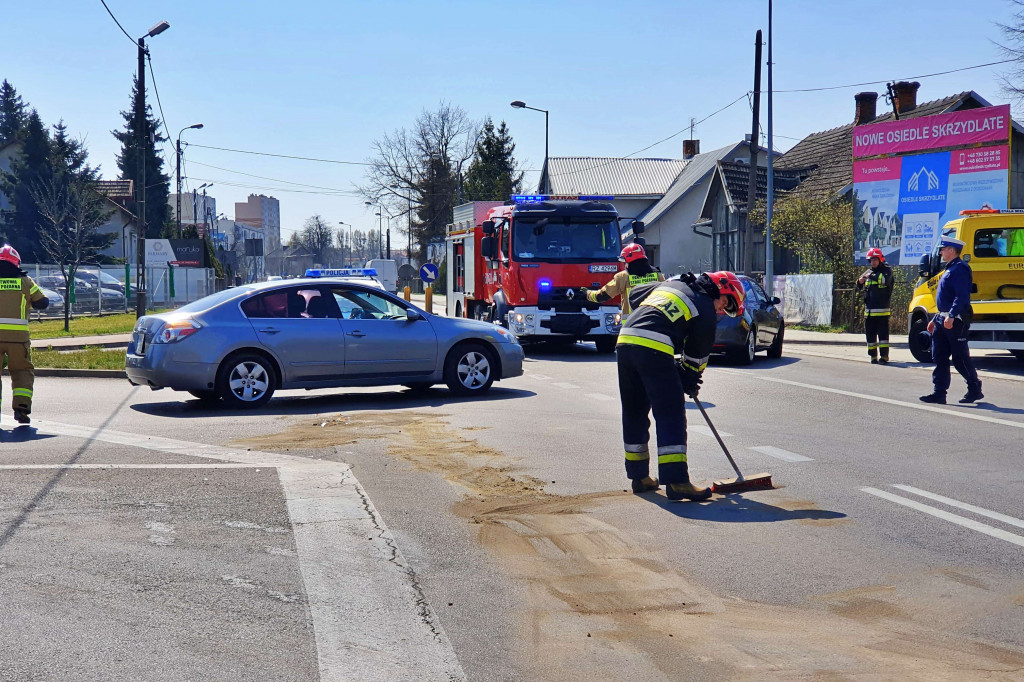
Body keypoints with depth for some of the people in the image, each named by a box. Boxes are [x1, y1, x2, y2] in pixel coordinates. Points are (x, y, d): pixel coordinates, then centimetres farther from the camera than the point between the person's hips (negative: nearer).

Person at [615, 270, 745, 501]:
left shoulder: (671, 284, 27)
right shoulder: (706, 310, 7)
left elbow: (634, 295, 37)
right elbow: (697, 353, 12)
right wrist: (690, 382, 26)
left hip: (625, 340, 8)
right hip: (654, 351, -8)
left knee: (634, 413, 17)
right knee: (671, 416, -5)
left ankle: (639, 476, 25)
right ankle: (676, 482, -12)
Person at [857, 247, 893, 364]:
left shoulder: (887, 270, 2)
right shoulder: (868, 272, 17)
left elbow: (885, 280, -19)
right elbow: (859, 286, 19)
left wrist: (872, 276, -23)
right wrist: (860, 281, -2)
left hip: (882, 309, -5)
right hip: (869, 309, 5)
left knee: (883, 332, -6)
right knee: (870, 333, 6)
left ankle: (884, 356, -4)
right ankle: (873, 356, 13)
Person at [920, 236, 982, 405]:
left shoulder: (960, 269, -13)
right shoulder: (949, 270, 20)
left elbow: (962, 296, -24)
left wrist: (951, 316, -32)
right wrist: (935, 319, 24)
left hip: (956, 321, -10)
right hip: (943, 321, 10)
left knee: (960, 358, -2)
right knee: (939, 357, 6)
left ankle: (975, 390, 10)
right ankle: (939, 393, 6)